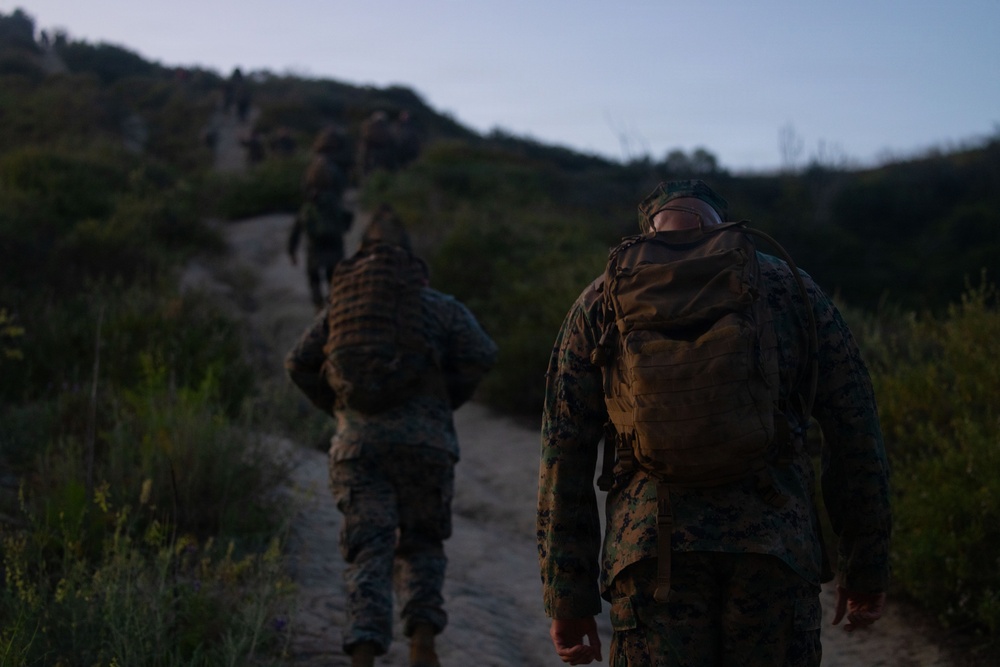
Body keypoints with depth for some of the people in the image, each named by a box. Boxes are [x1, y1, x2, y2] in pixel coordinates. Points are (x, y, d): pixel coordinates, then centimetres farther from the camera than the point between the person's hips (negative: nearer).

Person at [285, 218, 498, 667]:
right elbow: (481, 354, -3)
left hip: (359, 442, 0)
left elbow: (300, 364, 7)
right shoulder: (439, 306, 10)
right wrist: (444, 404, 9)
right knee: (421, 545, 17)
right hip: (425, 440, 0)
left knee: (369, 553, -1)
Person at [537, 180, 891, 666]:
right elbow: (854, 438, 11)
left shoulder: (603, 301, 11)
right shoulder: (794, 291, 12)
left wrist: (567, 597, 9)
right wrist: (867, 566, 19)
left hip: (651, 547, 0)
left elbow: (564, 453, 7)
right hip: (775, 550, 0)